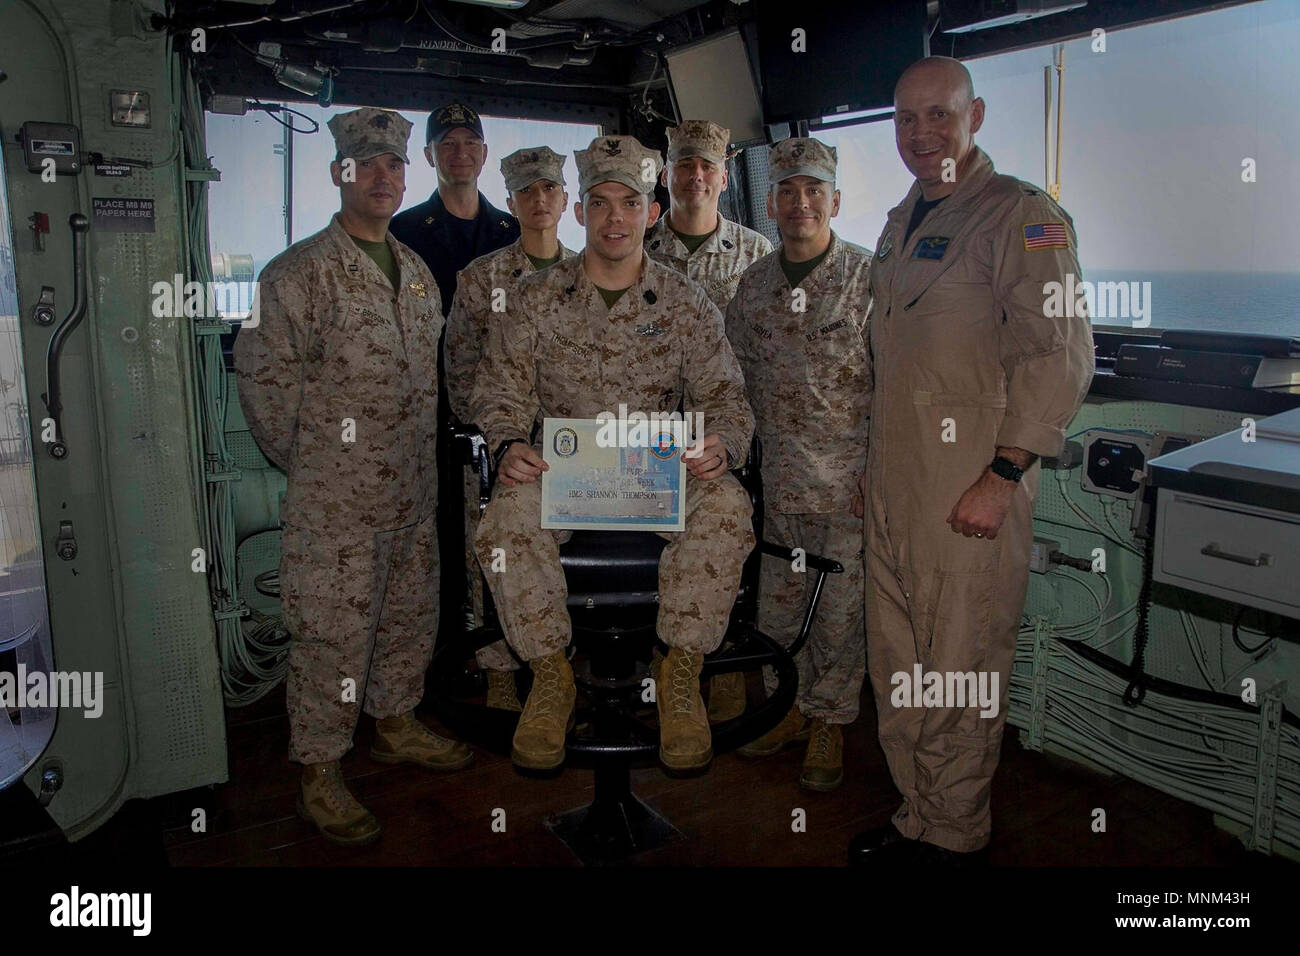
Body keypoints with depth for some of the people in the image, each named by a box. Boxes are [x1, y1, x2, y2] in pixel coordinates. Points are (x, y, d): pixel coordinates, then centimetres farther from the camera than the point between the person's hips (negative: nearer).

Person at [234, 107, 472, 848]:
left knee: (411, 614, 18)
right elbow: (265, 379, -10)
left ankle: (398, 724, 39)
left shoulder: (418, 272, 13)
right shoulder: (298, 274, -9)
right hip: (335, 499, -7)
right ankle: (321, 774, 17)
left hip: (413, 489, 7)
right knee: (333, 633, 1)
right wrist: (311, 460, -4)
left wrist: (421, 453, 15)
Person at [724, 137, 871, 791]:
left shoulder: (869, 278, -7)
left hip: (851, 479, -4)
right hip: (781, 479, 5)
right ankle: (790, 707, 33)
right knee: (777, 602, 13)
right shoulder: (754, 283, 7)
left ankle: (830, 724, 24)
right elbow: (734, 372, 15)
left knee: (840, 607, 5)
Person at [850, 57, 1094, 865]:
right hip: (893, 489, 8)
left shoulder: (1021, 215, -7)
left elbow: (1060, 357, -14)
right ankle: (918, 821, 31)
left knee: (961, 676, 2)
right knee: (896, 670, 14)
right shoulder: (900, 223, 18)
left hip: (973, 492, -8)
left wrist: (1001, 477, -18)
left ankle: (957, 840, 21)